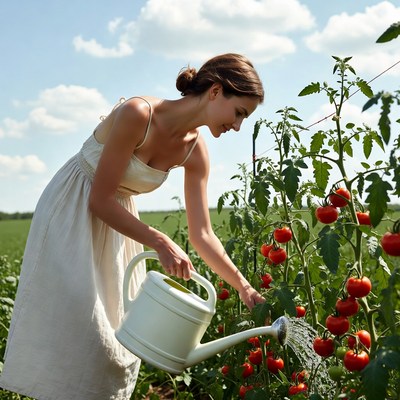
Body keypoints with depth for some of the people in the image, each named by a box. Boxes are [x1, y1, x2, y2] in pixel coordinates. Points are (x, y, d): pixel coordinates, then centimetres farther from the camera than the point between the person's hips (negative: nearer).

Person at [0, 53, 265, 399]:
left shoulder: (195, 152, -9)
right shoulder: (138, 114, -28)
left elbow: (202, 234, -6)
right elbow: (100, 201, -25)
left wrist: (245, 288, -12)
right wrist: (159, 242, -32)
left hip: (115, 221, 6)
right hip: (71, 214, -6)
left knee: (118, 329, 7)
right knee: (73, 322, -8)